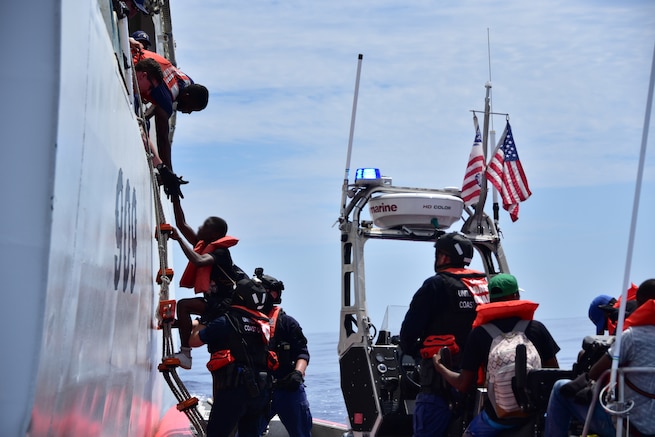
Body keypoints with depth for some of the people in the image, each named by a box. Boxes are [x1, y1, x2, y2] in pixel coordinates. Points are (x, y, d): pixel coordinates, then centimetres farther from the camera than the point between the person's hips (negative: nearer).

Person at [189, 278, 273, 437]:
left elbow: (194, 341, 4)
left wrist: (199, 327, 23)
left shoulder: (226, 321, -5)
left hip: (234, 389, -6)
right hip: (261, 391, 6)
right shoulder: (263, 324, 12)